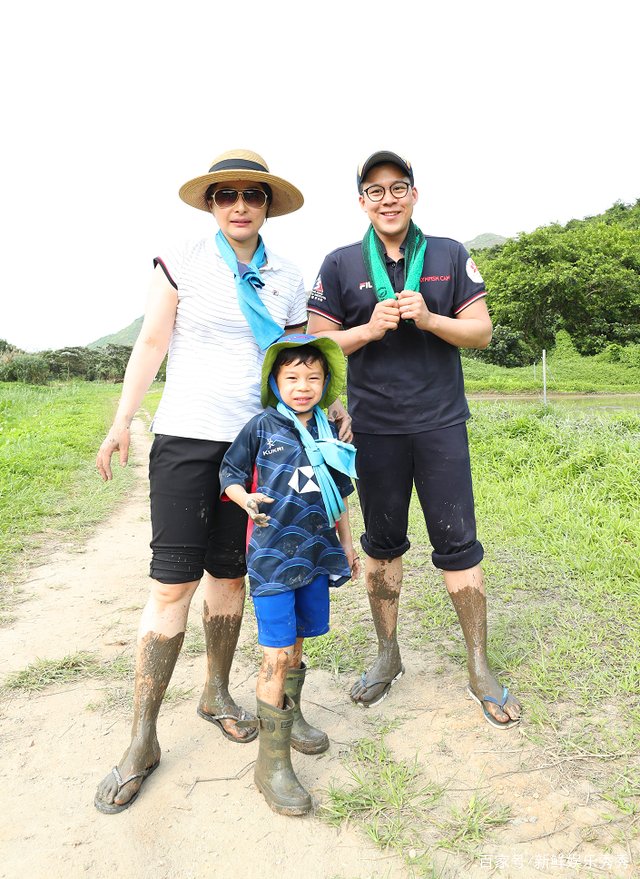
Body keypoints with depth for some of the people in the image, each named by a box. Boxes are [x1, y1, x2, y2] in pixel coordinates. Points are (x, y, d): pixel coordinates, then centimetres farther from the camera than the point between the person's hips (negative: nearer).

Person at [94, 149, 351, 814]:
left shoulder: (286, 280, 9)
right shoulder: (182, 263, 1)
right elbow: (151, 345, 0)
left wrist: (334, 410, 2)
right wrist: (121, 425, -5)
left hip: (255, 445, 3)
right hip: (185, 439, -3)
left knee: (229, 574, 11)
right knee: (173, 582, -6)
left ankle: (216, 694, 32)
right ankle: (142, 740, 8)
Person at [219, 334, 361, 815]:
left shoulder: (328, 433, 7)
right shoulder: (262, 427, -6)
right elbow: (230, 473, 0)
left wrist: (347, 544, 20)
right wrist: (247, 500, -20)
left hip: (316, 554, 5)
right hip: (272, 555, -5)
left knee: (297, 643, 19)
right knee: (276, 654, -5)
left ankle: (290, 717, 43)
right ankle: (272, 761, 8)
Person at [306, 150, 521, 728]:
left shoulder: (450, 256, 7)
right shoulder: (341, 265, 5)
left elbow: (482, 332, 3)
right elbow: (318, 343, 3)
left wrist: (427, 318, -14)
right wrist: (371, 328, -13)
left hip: (441, 423, 0)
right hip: (374, 427, 1)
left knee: (458, 544, 1)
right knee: (382, 543, 11)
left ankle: (480, 669, 18)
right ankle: (388, 657, 29)